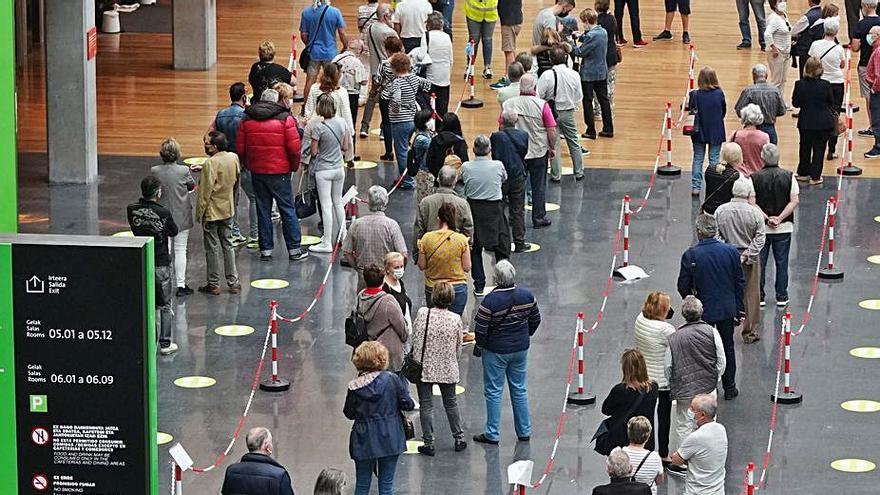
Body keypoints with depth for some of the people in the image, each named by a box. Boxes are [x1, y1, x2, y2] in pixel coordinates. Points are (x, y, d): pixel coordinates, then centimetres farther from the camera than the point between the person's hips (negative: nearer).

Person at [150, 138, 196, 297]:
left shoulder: (155, 171, -12)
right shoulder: (184, 171, -18)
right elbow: (192, 186, 0)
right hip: (181, 217, -2)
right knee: (180, 250, 6)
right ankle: (180, 285, 8)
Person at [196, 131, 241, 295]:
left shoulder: (210, 164, -23)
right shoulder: (234, 158, -2)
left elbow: (206, 191, -20)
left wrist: (200, 213, -11)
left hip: (212, 212, -7)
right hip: (228, 209, 7)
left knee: (212, 248, 4)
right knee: (228, 245, 16)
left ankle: (213, 284, 12)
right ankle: (233, 282, 18)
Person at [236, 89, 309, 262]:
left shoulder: (246, 120, 3)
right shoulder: (285, 119, -8)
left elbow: (240, 149, 4)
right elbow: (294, 148, -11)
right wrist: (294, 166, 4)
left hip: (257, 171, 3)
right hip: (280, 172, -3)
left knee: (263, 210, 11)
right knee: (287, 209, 5)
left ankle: (266, 249, 12)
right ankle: (294, 249, 7)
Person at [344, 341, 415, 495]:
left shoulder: (354, 387, -9)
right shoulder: (392, 379, -11)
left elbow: (349, 413, 2)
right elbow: (407, 404, -7)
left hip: (364, 441, 0)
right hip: (389, 440, 0)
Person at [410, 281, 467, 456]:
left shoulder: (422, 314, -15)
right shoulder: (455, 319, -11)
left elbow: (415, 340, -5)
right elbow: (458, 348, -1)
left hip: (424, 367, -2)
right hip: (447, 369, 2)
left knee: (426, 405, 7)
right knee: (451, 403, 19)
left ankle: (429, 443, 10)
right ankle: (459, 439, 28)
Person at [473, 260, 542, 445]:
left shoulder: (490, 301, -23)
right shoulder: (527, 295, -7)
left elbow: (480, 329, -18)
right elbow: (536, 320, 6)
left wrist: (480, 345, 2)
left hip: (496, 352, -5)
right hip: (521, 350, 5)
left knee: (493, 392, 6)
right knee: (520, 390, 16)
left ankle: (492, 434, 10)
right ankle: (524, 431, 22)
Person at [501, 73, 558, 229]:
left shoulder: (507, 104, -8)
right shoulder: (542, 105, -15)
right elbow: (552, 130, -12)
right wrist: (552, 148, 4)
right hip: (538, 152, -2)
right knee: (538, 187, 10)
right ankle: (539, 218, 15)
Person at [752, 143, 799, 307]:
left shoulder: (755, 178, -9)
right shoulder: (788, 177, -5)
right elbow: (794, 201, -9)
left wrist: (766, 218, -11)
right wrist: (779, 218, -10)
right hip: (784, 228, 1)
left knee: (759, 262, 9)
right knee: (781, 262, 10)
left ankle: (759, 296, 13)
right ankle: (782, 297, 13)